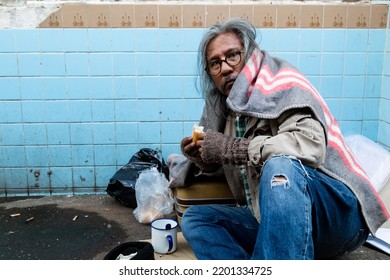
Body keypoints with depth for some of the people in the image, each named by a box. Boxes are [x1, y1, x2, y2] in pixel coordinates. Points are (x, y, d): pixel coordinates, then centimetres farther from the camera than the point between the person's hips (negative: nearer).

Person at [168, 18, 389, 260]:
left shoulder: (279, 80, -8)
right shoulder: (229, 109, 12)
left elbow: (310, 144, -27)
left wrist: (228, 148, -20)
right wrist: (203, 159, 5)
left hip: (339, 210, -7)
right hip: (274, 220, 8)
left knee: (280, 165, -35)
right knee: (195, 218, -2)